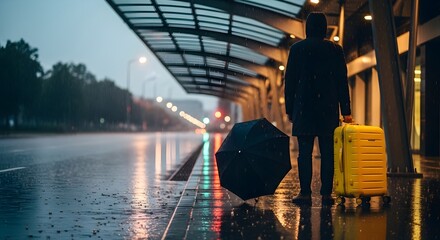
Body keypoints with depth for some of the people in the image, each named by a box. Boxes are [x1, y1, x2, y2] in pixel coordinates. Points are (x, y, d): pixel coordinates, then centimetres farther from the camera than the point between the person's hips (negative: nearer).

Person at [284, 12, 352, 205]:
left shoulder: (297, 49, 2)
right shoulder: (335, 50, 5)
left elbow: (289, 81, 2)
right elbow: (342, 82, 4)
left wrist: (289, 109, 8)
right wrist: (346, 111, 7)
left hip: (304, 108, -1)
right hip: (329, 109, 1)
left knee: (304, 152, 1)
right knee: (327, 153, 4)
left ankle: (305, 193, -1)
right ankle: (326, 194, 3)